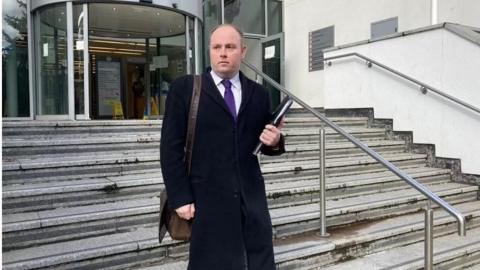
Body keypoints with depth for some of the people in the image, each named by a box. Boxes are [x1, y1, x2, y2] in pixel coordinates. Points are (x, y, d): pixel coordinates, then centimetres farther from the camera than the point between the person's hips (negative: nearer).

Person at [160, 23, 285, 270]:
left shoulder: (258, 93, 9)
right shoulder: (184, 88, 0)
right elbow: (171, 147, -4)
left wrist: (274, 142, -7)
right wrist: (180, 198, -9)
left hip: (251, 196, 3)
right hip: (207, 199, -3)